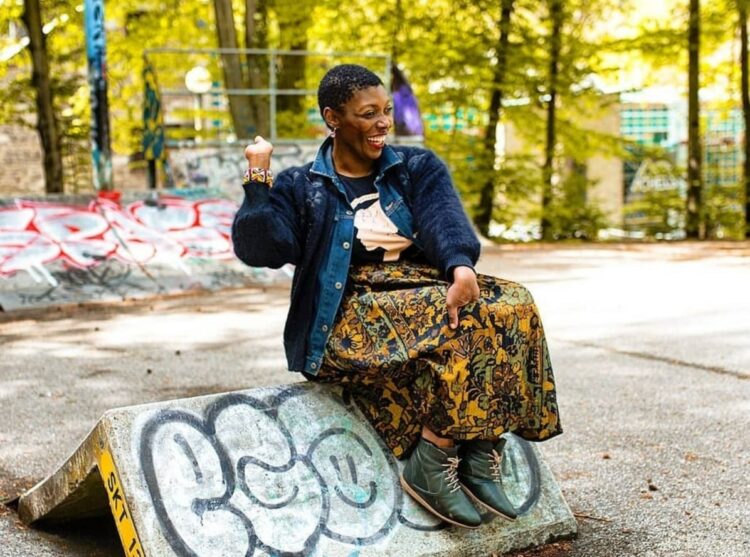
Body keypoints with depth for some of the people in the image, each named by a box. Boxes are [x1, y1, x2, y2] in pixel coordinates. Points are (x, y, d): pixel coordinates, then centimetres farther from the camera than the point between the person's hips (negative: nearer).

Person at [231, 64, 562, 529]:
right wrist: (259, 179, -13)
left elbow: (444, 219, -7)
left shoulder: (418, 168, 15)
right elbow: (261, 249, -7)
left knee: (511, 306, -23)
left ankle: (481, 455, -21)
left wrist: (462, 268, -27)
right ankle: (429, 467, -22)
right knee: (461, 325, -29)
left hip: (427, 290, 4)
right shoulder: (300, 188, 9)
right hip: (351, 315, -4)